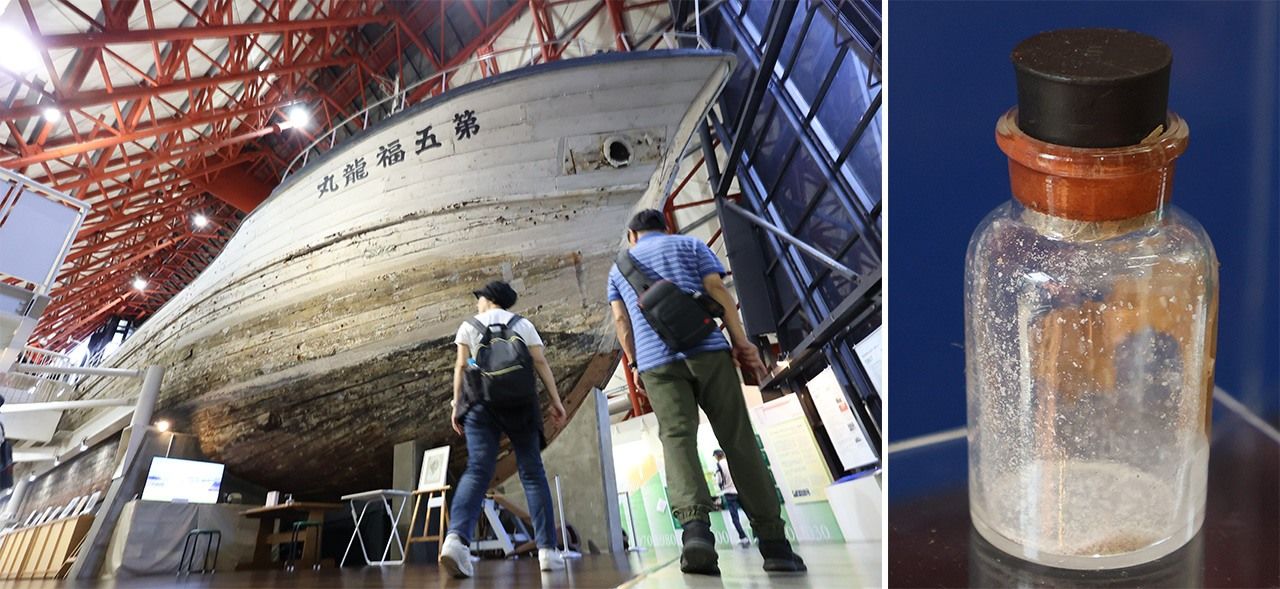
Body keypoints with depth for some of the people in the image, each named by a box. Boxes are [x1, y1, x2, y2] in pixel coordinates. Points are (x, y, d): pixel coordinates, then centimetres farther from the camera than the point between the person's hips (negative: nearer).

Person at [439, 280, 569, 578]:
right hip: (519, 404, 0)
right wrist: (556, 401, 5)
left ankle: (457, 537, -35)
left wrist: (457, 404, 6)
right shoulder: (523, 324, 14)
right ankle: (547, 549, -2)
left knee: (477, 471, -11)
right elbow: (541, 363, 5)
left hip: (480, 403, 0)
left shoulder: (469, 326, 13)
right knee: (532, 474, 2)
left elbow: (461, 366, 4)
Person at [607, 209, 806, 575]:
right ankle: (774, 542, -4)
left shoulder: (620, 266, 25)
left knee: (676, 438, -11)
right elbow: (717, 291, 5)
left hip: (656, 361, 1)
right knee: (738, 439, -1)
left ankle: (695, 525, -38)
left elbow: (620, 319, 14)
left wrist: (635, 363, 15)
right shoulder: (690, 245, 18)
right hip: (707, 348, -1)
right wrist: (742, 342, 1)